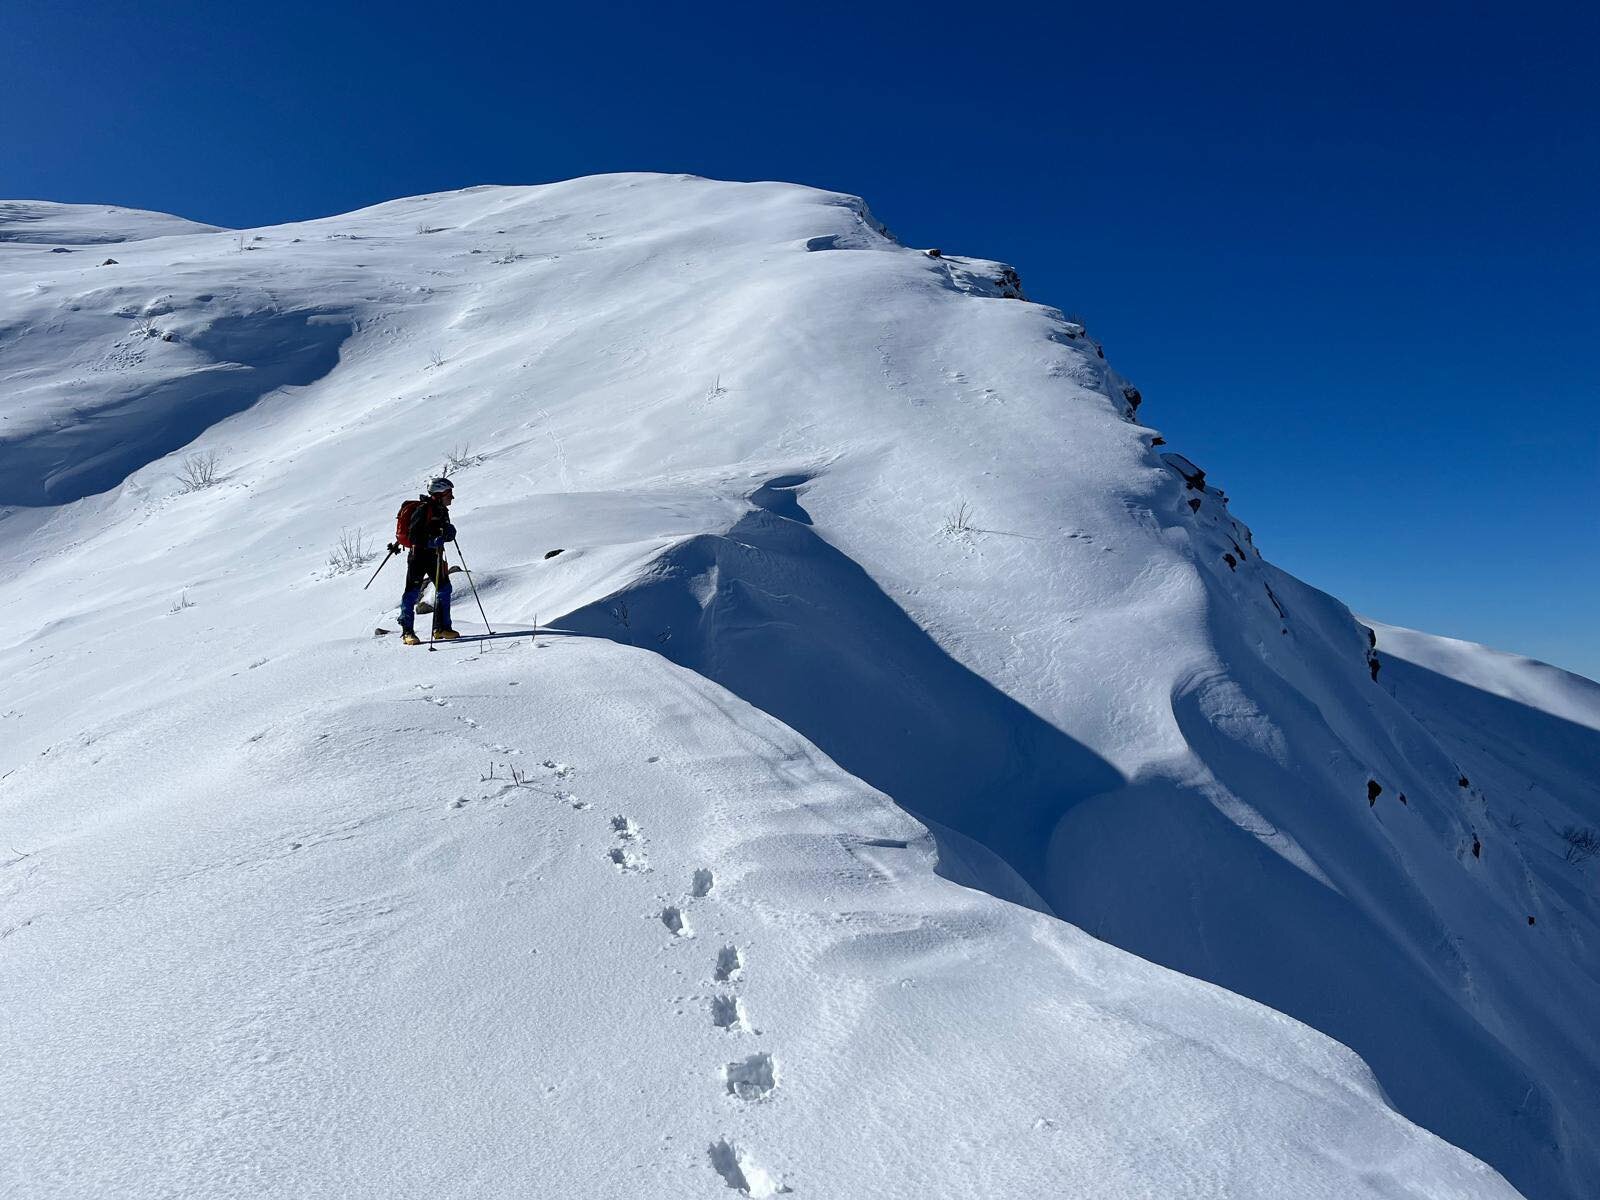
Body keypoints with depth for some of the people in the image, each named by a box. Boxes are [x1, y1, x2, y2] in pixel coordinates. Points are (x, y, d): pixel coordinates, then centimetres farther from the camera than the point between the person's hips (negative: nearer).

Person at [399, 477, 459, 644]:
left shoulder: (443, 511, 11)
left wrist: (449, 532, -9)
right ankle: (407, 632, -2)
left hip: (435, 556, 8)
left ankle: (442, 628, 15)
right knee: (412, 592, -5)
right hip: (419, 555, -8)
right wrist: (432, 541, -29)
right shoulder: (423, 509, -14)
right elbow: (413, 536, -19)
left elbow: (448, 534, 13)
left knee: (444, 589, 6)